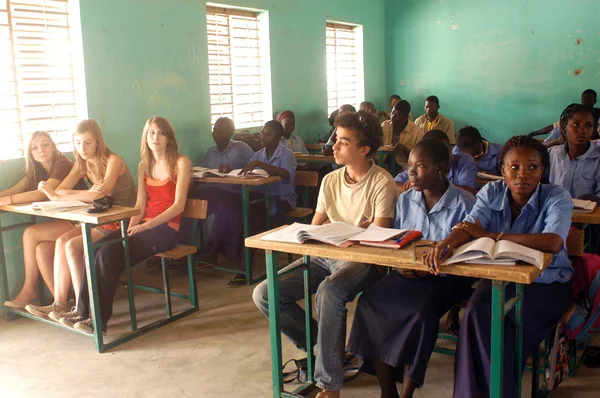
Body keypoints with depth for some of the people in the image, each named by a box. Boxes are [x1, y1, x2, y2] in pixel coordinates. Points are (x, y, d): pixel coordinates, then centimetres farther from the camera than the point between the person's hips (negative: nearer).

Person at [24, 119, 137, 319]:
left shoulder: (113, 161, -13)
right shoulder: (82, 164, 10)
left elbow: (99, 194, -26)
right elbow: (59, 190, -1)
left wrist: (59, 197, -19)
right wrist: (89, 193, -22)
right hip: (101, 219, 8)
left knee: (72, 245, -20)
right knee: (61, 241, -13)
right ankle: (60, 303, -11)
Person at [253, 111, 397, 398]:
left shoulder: (381, 182, -9)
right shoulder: (330, 180, 11)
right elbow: (315, 228, 13)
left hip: (361, 259, -6)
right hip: (325, 256, 7)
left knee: (328, 291, -40)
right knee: (264, 294, -8)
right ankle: (322, 344, 9)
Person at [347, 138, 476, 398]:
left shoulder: (464, 204, -9)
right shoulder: (405, 200, 7)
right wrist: (399, 264, -10)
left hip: (446, 277, -4)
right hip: (407, 272, 5)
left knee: (420, 312, -33)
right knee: (370, 302, -21)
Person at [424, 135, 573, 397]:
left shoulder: (557, 197, -10)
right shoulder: (491, 193, 3)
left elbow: (553, 242, -29)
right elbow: (469, 227, -12)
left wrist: (490, 235, -24)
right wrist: (446, 243, -38)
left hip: (547, 284, -3)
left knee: (494, 317, -28)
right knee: (477, 313, -26)